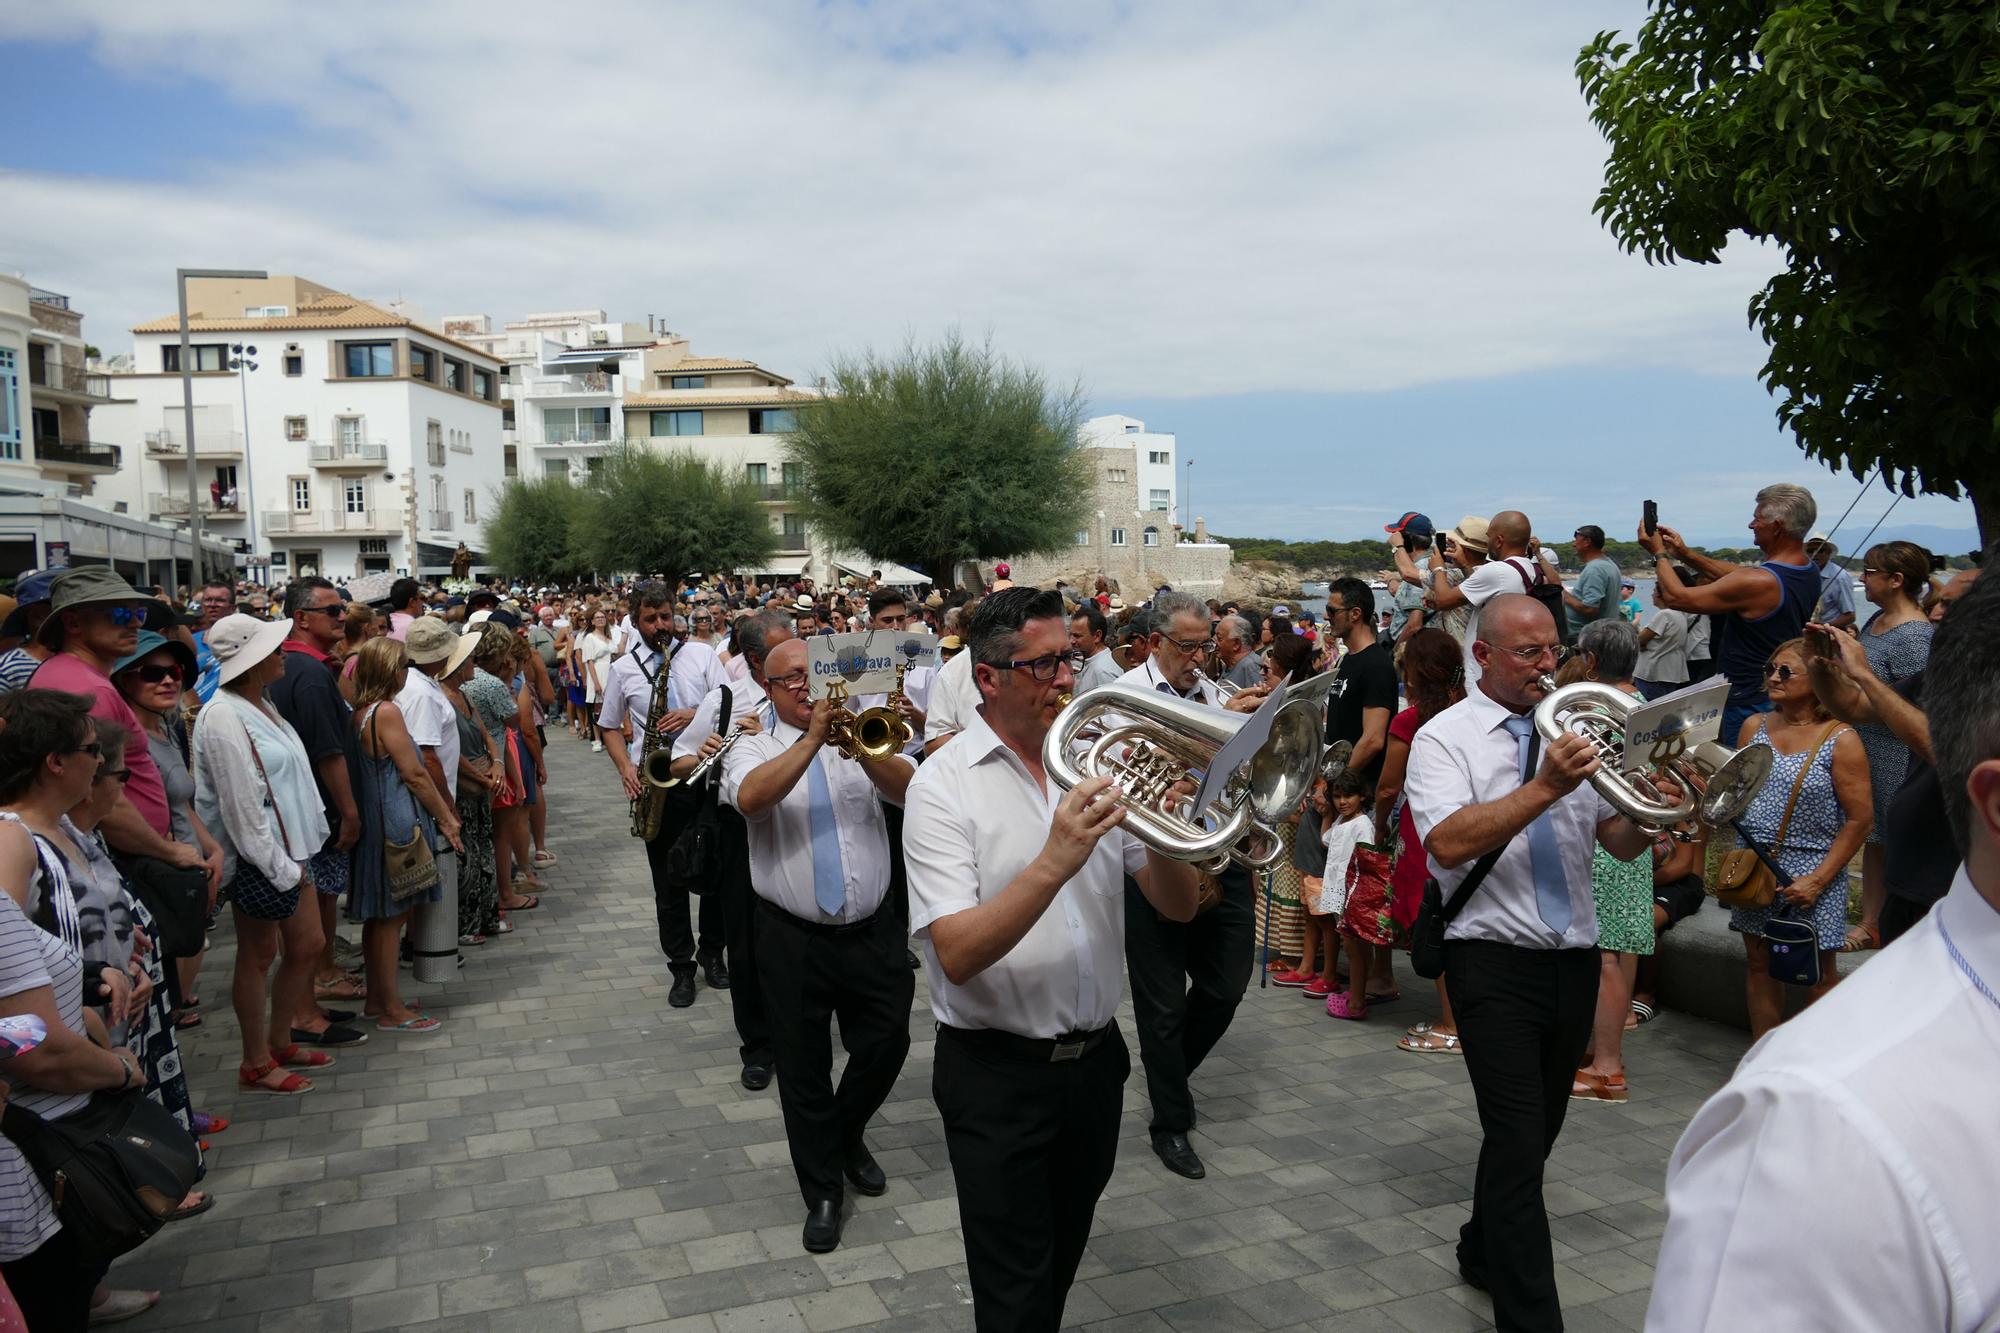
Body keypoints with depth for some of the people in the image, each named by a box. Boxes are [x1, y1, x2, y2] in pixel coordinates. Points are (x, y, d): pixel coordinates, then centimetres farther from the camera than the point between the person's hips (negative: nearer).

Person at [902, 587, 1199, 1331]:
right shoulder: (943, 785, -14)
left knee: (1061, 1268, 24)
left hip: (1096, 1060, 5)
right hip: (997, 1076, -5)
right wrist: (1053, 863, -35)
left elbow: (1177, 908, 0)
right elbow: (957, 955, -23)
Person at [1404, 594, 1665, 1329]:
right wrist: (1547, 787, -28)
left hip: (1574, 959, 6)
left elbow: (1622, 842, 5)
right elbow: (1449, 842, -22)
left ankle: (1484, 1253, 40)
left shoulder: (1571, 728, 10)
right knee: (1519, 1143, -9)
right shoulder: (1444, 737, -6)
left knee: (1535, 1131, 19)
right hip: (1494, 961, -6)